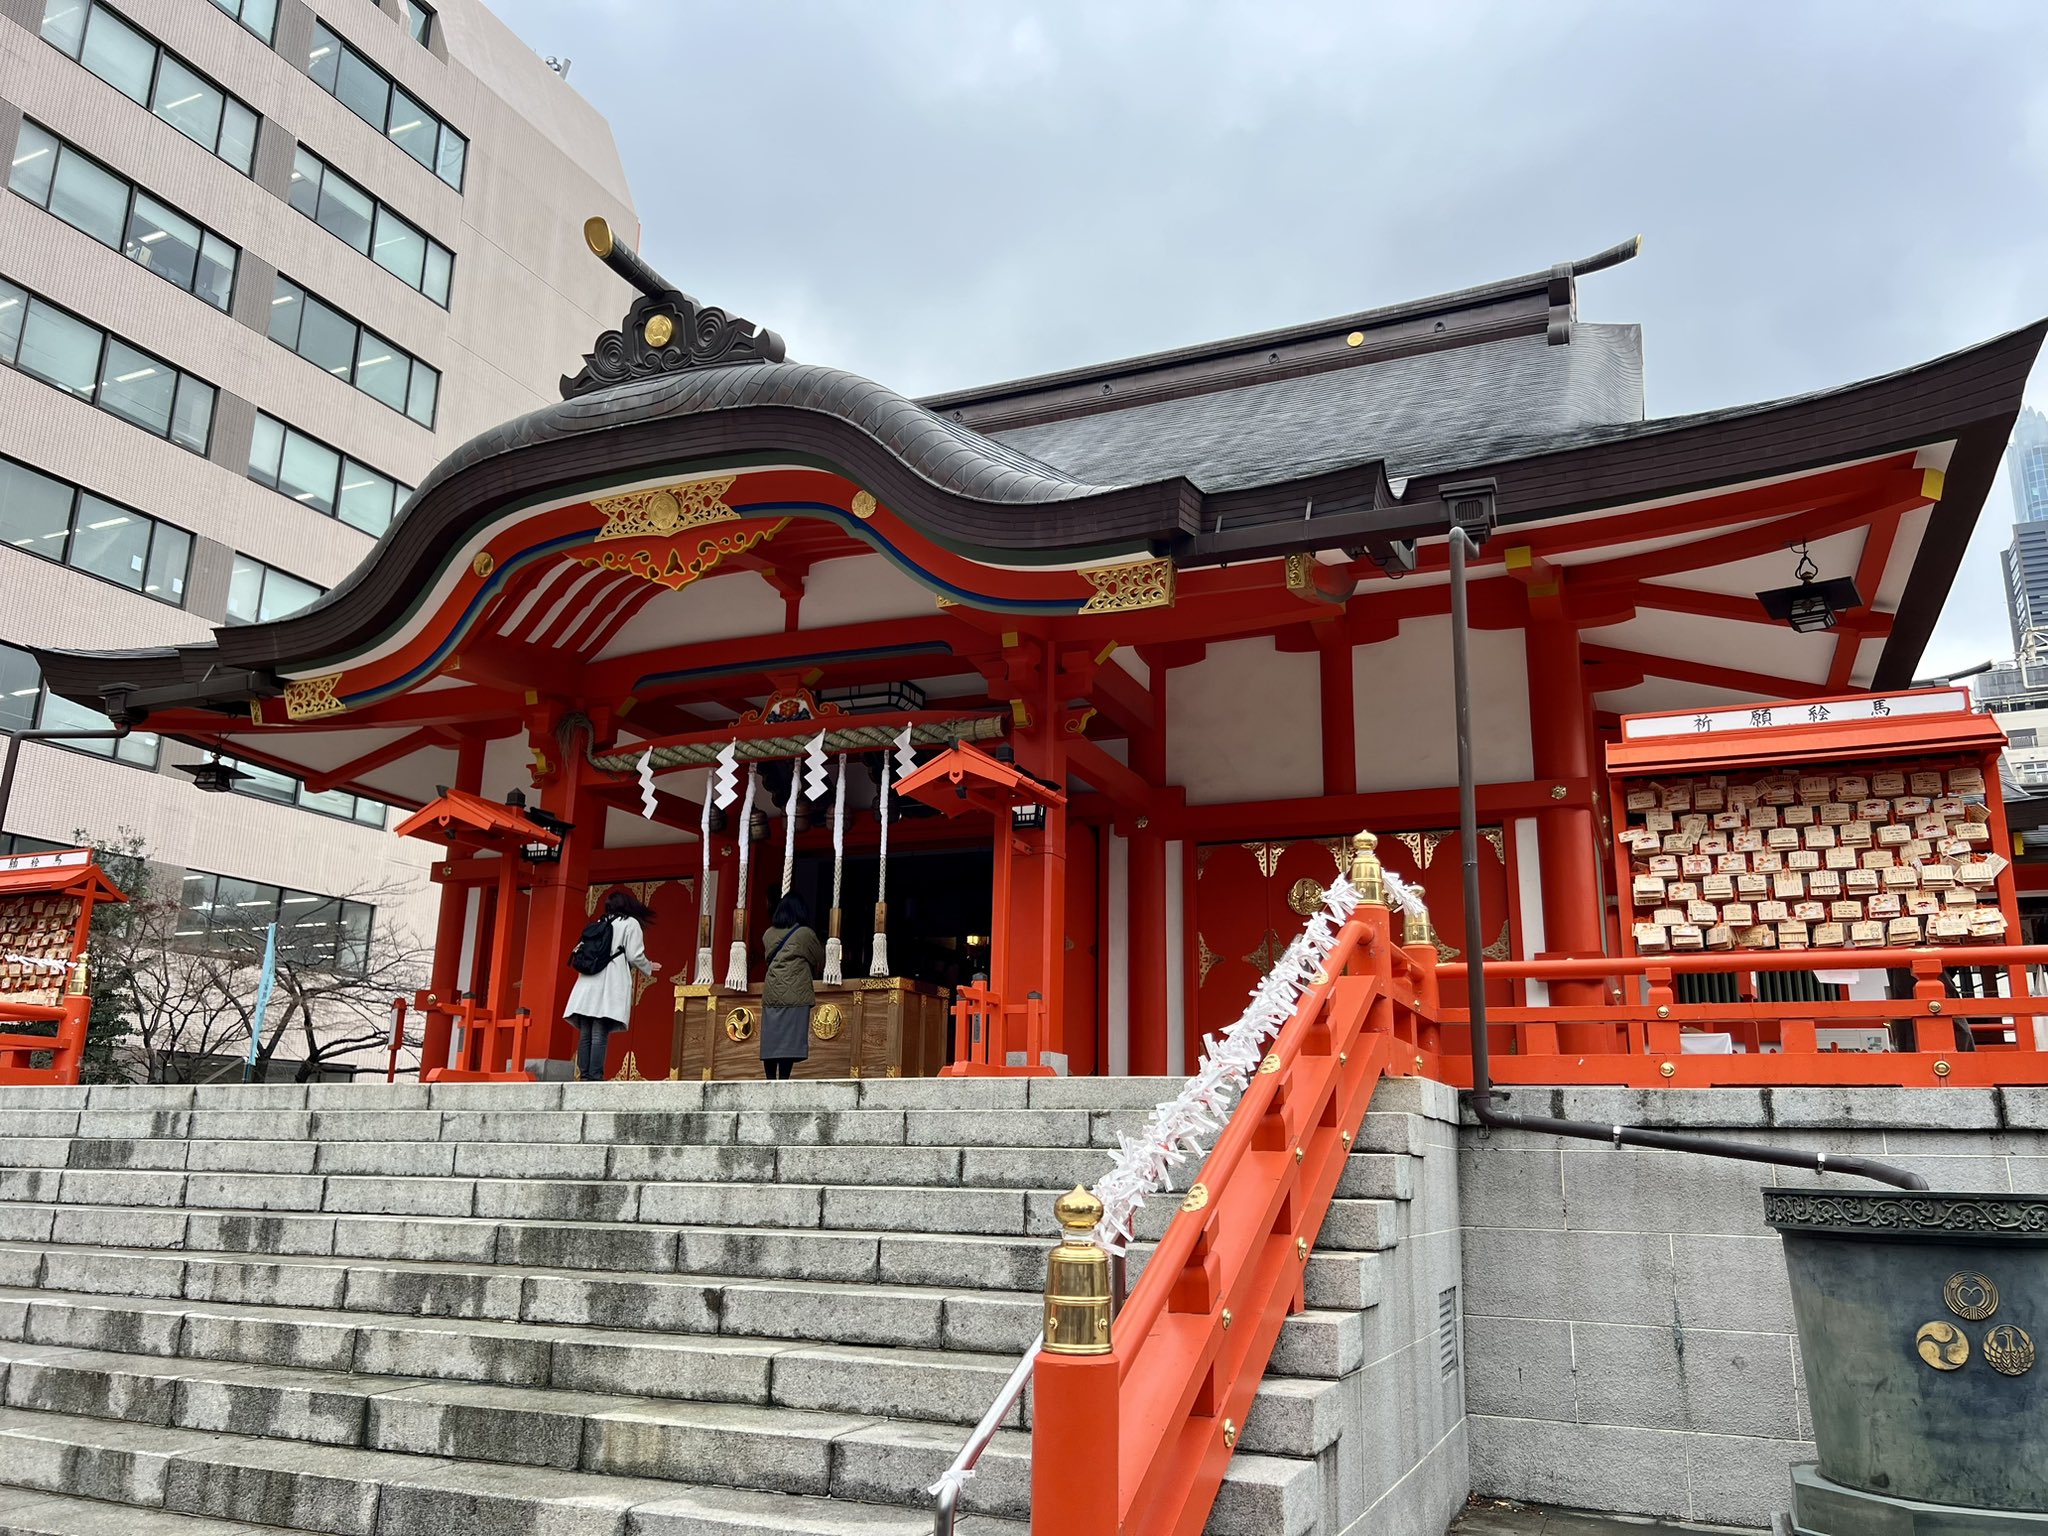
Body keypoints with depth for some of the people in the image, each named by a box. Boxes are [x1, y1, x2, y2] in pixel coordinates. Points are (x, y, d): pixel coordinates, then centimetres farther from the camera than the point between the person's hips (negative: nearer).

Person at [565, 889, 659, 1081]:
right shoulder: (630, 923, 5)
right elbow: (635, 956, -3)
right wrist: (649, 968, 17)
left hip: (587, 985, 5)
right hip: (610, 986, -5)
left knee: (585, 1034, 4)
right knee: (600, 1035, -10)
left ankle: (584, 1077, 1)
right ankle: (595, 1078, -15)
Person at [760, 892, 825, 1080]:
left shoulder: (768, 934, 11)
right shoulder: (805, 934, -1)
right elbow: (820, 961, 11)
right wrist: (813, 975, 32)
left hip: (771, 992, 5)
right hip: (795, 992, -5)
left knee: (771, 1038, 5)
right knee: (790, 1038, -6)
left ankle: (770, 1080, 4)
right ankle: (783, 1081, -11)